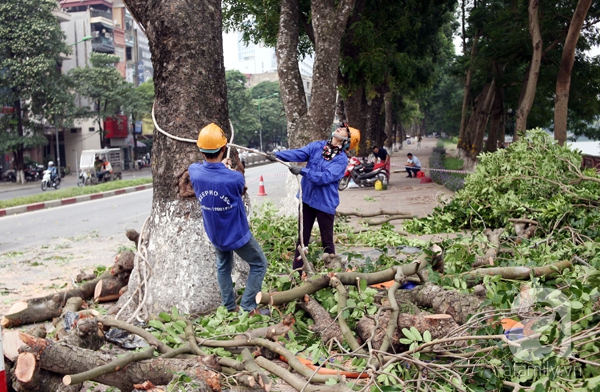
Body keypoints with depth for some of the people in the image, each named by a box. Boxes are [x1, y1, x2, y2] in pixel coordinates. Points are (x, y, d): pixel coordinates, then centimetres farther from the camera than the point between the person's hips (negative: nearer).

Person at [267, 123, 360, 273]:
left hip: (325, 203, -4)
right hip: (307, 198, 4)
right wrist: (277, 155, -25)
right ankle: (297, 272, 21)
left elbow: (325, 177, -23)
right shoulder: (317, 146, 2)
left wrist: (302, 171, -29)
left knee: (327, 241, 9)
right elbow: (298, 153, -10)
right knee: (302, 238, 11)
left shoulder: (342, 159, -11)